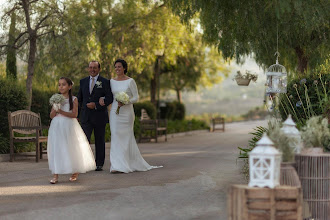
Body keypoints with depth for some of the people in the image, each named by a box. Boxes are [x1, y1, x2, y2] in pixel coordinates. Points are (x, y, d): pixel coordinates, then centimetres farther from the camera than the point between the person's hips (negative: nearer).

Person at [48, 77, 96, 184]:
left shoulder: (73, 99, -1)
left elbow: (74, 114, -12)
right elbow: (51, 115, 6)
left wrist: (61, 112, -20)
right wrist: (56, 109, -13)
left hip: (69, 127, -2)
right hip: (57, 126, 2)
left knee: (72, 149, 4)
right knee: (56, 148, -3)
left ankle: (75, 172, 22)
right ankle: (55, 175, -2)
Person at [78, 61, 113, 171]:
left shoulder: (105, 82, -1)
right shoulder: (83, 81, 11)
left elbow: (109, 99, -7)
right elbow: (79, 98, 20)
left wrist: (96, 105, -15)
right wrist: (83, 109, 9)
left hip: (99, 116, -2)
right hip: (86, 117, 2)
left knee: (99, 141, 6)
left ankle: (99, 164, 15)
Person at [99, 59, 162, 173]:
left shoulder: (130, 81, -3)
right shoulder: (112, 81, 10)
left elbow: (136, 97, -3)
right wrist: (102, 98, -2)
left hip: (126, 112, -3)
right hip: (115, 112, 3)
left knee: (126, 137, -2)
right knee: (116, 137, -2)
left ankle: (132, 163, 6)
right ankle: (117, 165, 2)